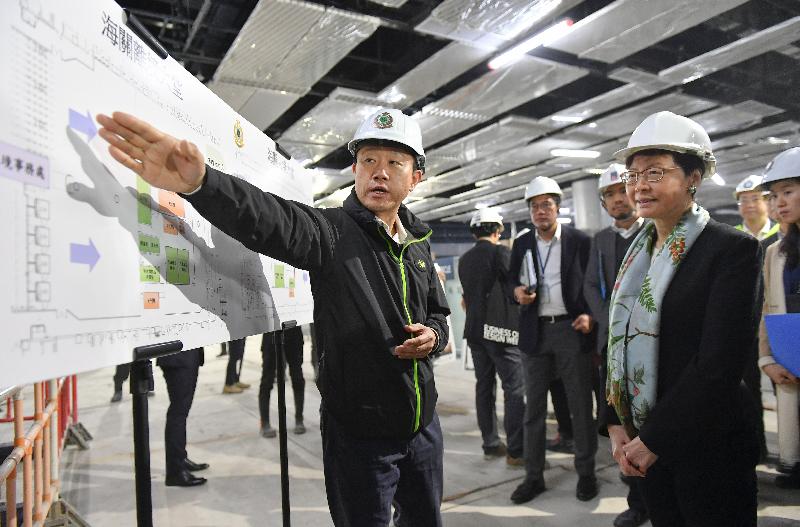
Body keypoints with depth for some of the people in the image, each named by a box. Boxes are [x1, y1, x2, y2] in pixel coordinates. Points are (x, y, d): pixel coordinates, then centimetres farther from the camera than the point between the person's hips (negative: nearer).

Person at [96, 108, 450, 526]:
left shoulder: (418, 244, 6)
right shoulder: (331, 231, -13)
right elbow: (266, 218, -34)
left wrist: (432, 336, -6)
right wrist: (198, 182, -53)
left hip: (424, 427, 7)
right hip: (359, 434, -6)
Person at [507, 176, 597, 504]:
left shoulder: (580, 241, -2)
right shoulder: (521, 243, 8)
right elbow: (511, 278, 15)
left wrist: (590, 315, -13)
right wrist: (516, 291, -8)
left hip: (572, 329, -3)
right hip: (535, 332, 3)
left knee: (580, 405, 7)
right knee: (534, 406, 9)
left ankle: (586, 472, 25)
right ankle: (534, 475, 22)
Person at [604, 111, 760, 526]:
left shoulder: (733, 249, -13)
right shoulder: (638, 251, 6)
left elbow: (719, 363, -20)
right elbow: (620, 342, 7)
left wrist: (654, 438, -16)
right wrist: (616, 423, -1)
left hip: (708, 446, -5)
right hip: (644, 443, 6)